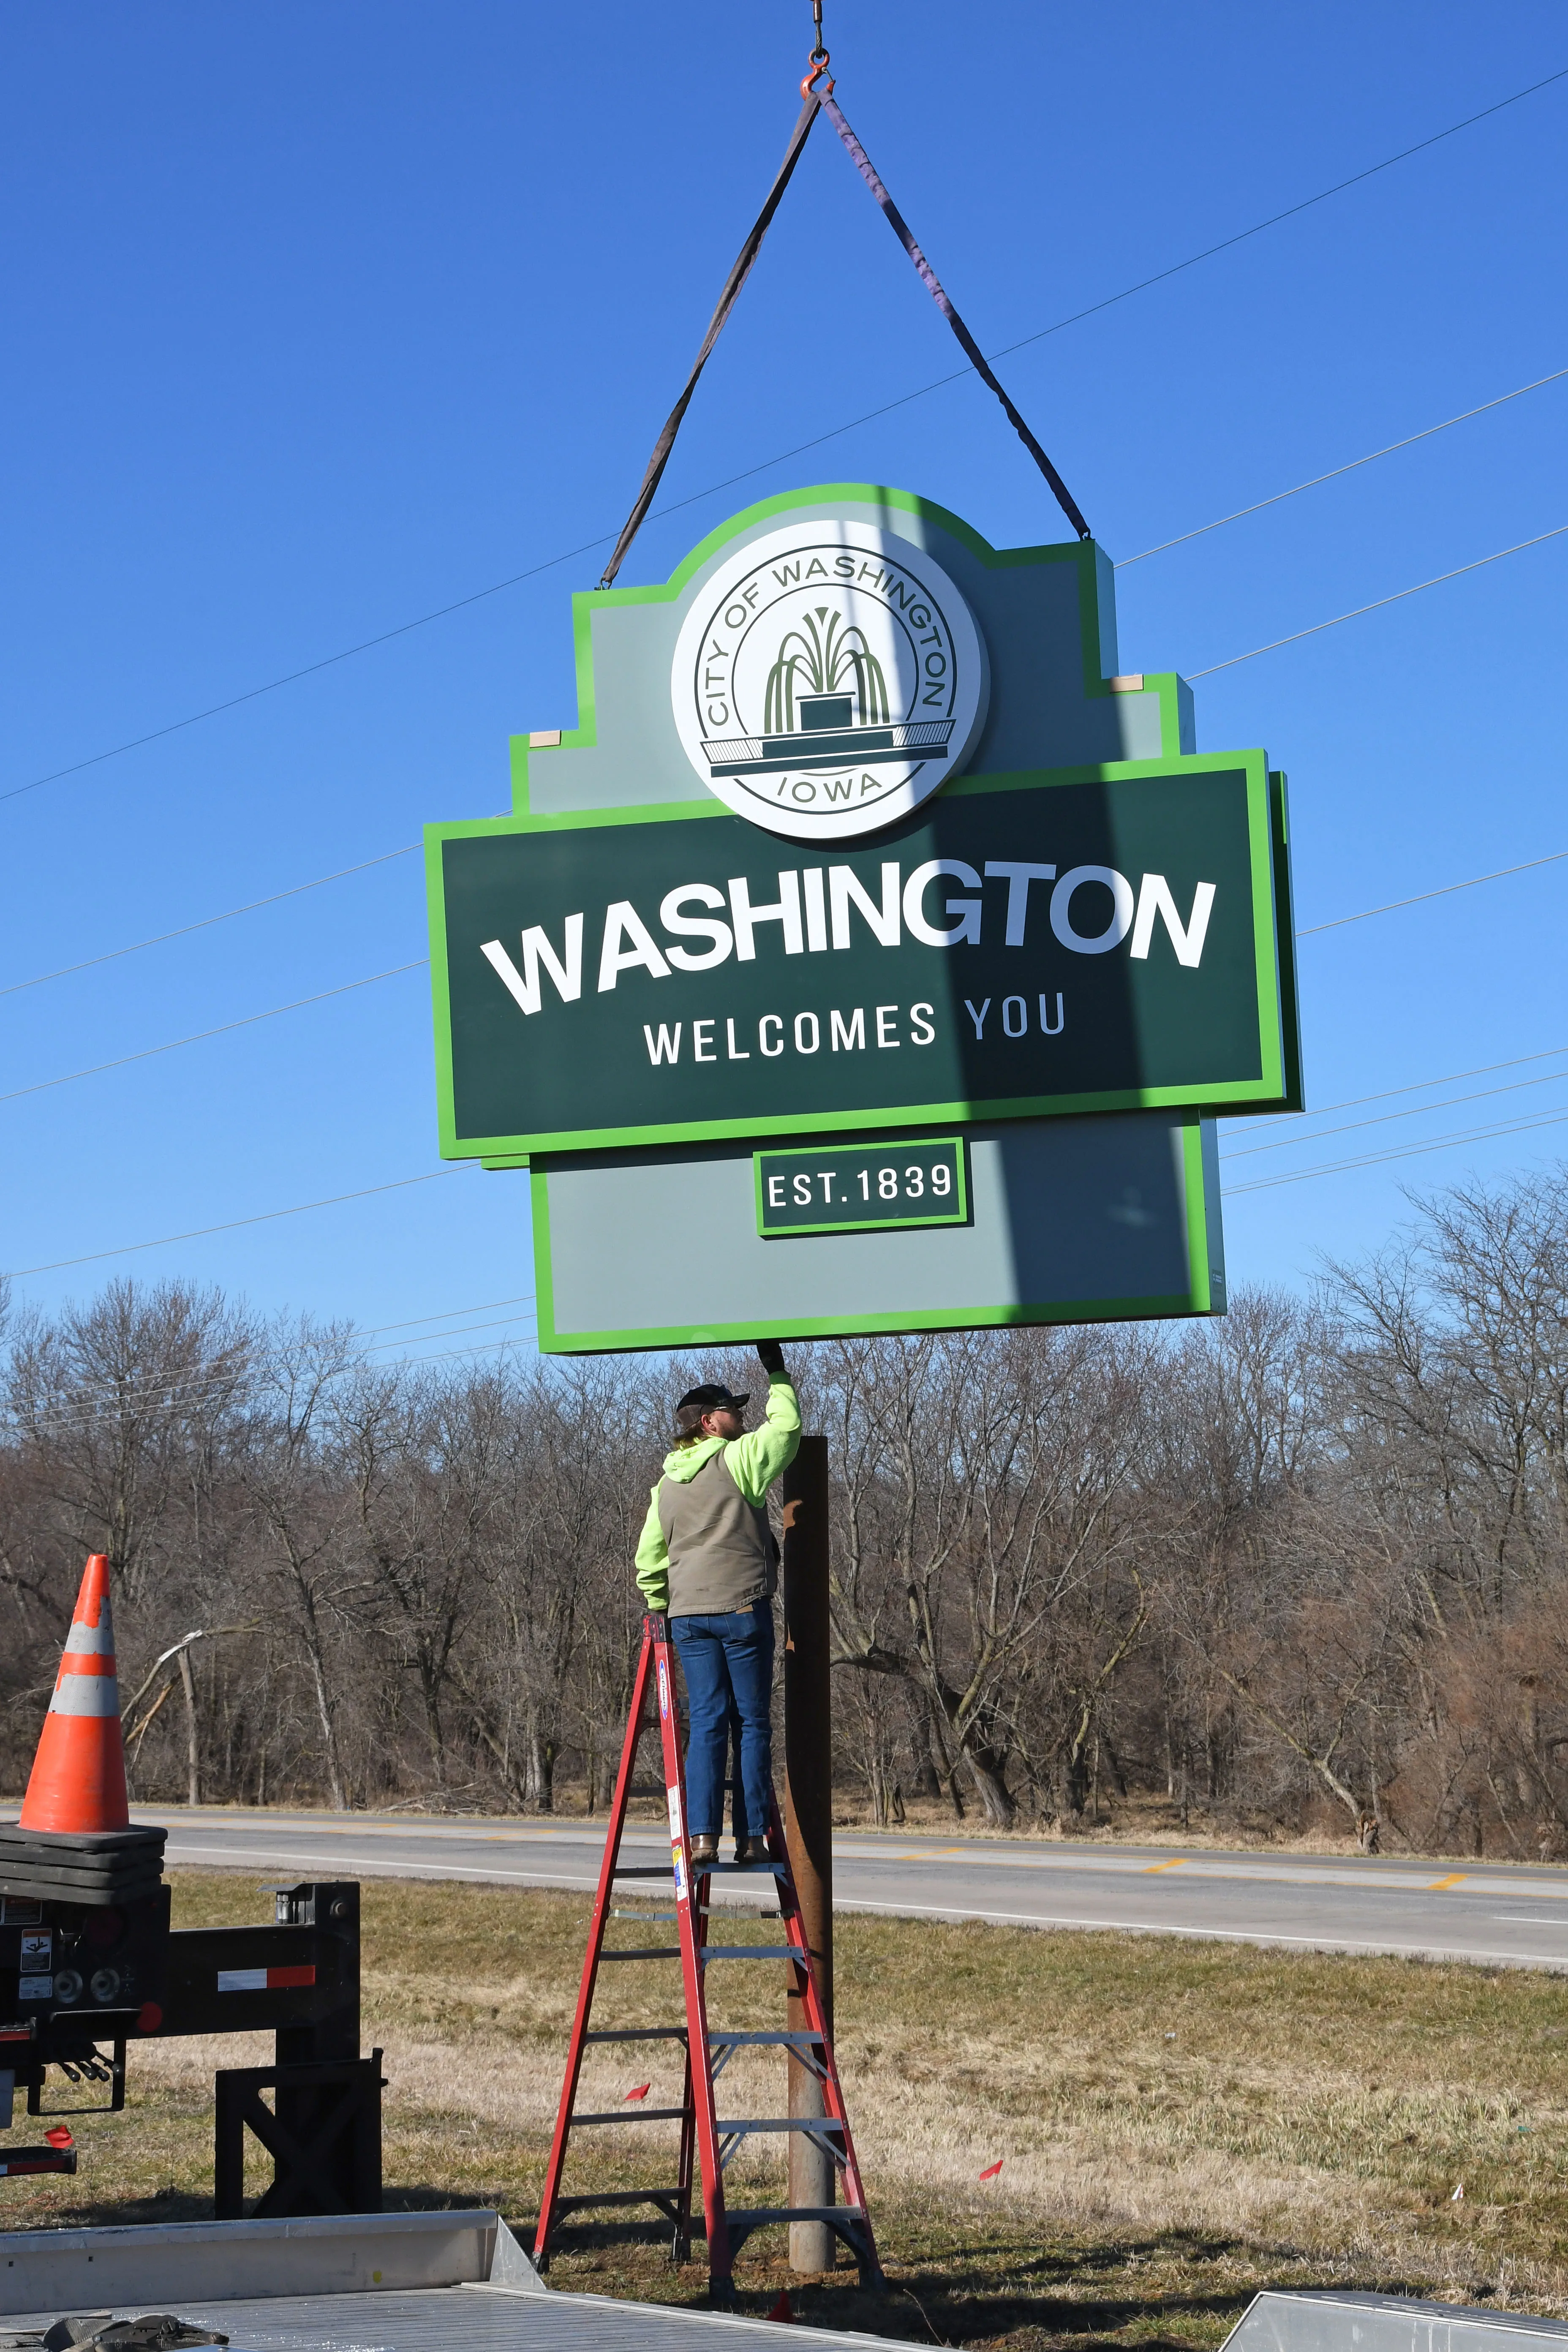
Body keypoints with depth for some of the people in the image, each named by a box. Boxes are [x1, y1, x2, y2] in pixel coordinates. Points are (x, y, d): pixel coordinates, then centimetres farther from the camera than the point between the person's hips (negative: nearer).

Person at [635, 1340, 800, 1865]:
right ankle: (751, 1837, 0)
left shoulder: (666, 1485, 14)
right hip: (742, 1607, -5)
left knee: (706, 1723, 5)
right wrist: (776, 1371, 13)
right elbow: (786, 1426, 2)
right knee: (752, 1723, 1)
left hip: (688, 1615, 5)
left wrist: (660, 1610, 24)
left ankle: (702, 1835, -4)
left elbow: (648, 1560, 15)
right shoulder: (737, 1460, -4)